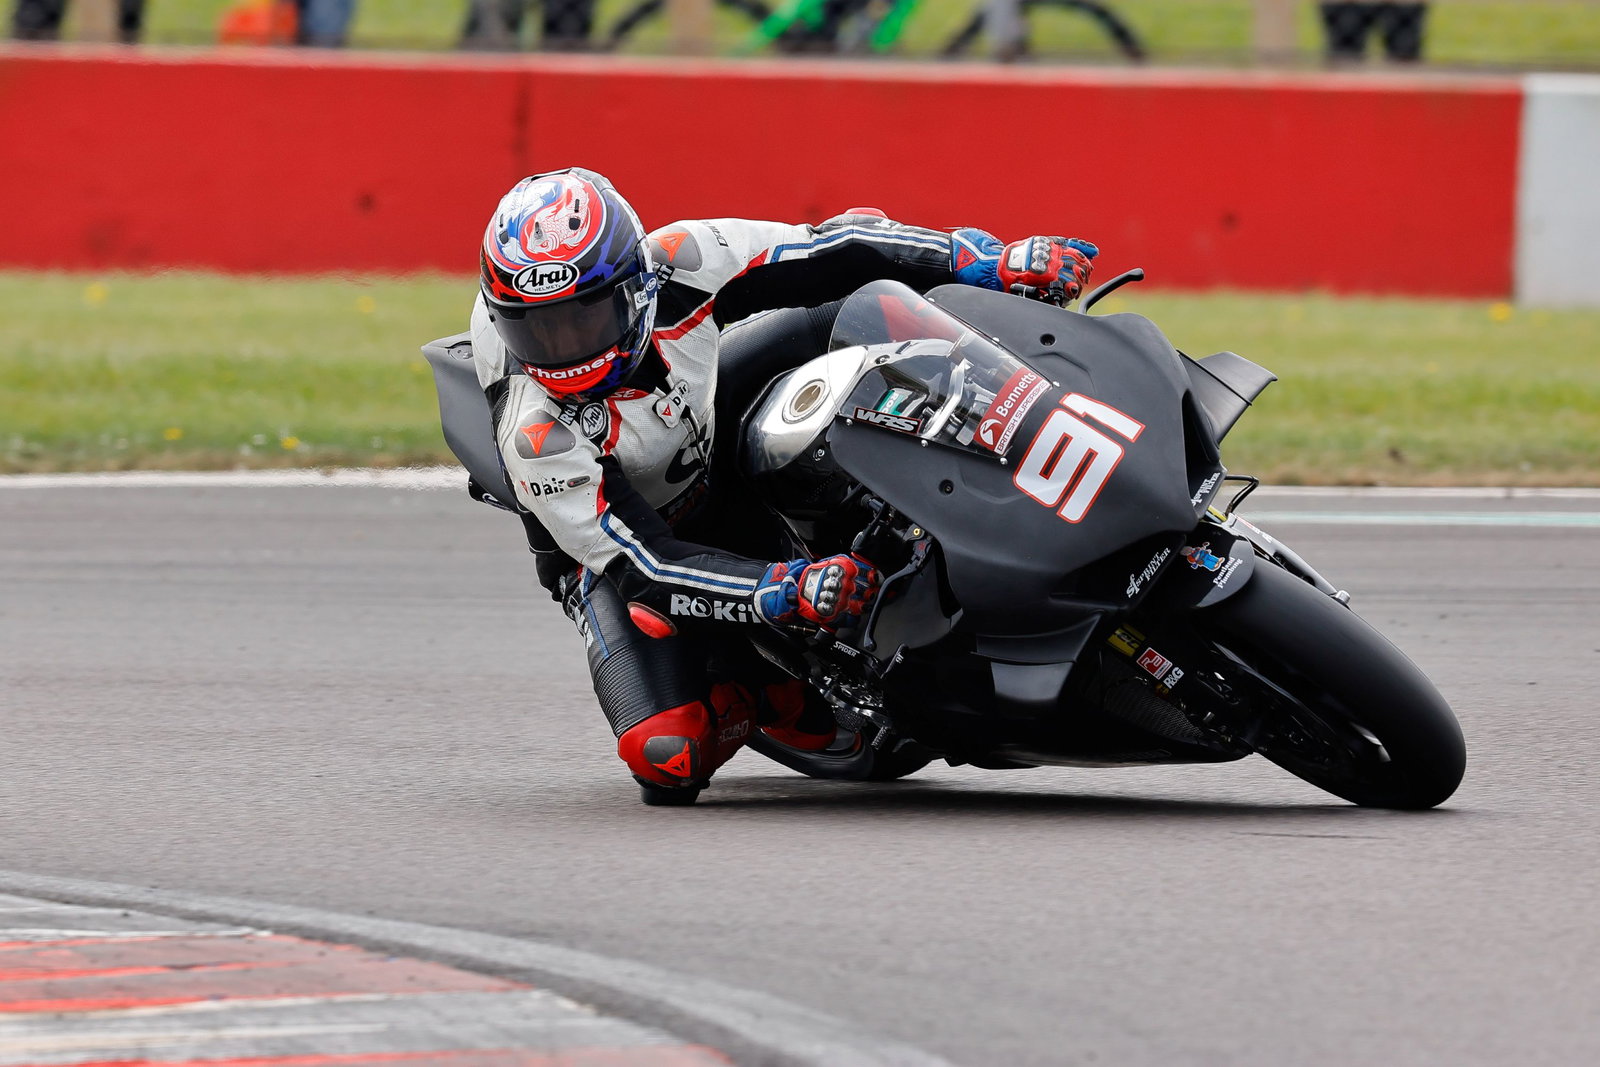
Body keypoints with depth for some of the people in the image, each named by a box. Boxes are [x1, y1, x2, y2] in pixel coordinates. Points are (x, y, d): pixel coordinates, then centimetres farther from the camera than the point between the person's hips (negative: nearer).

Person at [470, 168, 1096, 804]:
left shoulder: (680, 264, -26)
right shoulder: (536, 433, -35)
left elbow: (837, 252, -16)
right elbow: (639, 566, -35)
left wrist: (994, 263, -22)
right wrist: (789, 593, -47)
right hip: (627, 547, -4)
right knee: (667, 759, -28)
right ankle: (738, 691, 4)